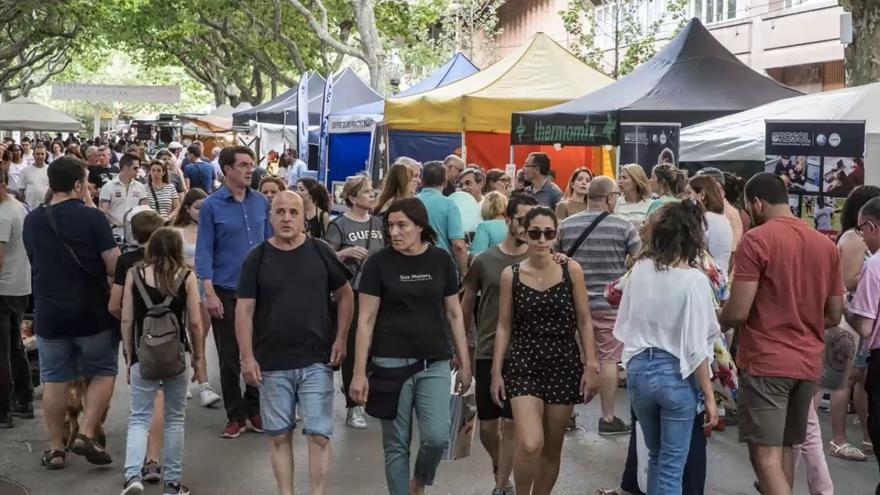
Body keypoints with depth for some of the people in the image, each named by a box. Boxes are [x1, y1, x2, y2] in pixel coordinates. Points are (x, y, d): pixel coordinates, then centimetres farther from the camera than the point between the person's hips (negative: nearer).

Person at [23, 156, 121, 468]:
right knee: (103, 373, 13)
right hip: (92, 313, -3)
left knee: (54, 380, 12)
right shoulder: (92, 217, -12)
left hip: (49, 314, 4)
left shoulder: (32, 221, 2)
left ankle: (56, 449, 17)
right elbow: (114, 266, -13)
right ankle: (86, 435, 2)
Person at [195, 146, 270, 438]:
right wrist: (209, 293, -13)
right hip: (226, 292, -3)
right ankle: (235, 416, 18)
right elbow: (204, 251, -7)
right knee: (229, 357, 6)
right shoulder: (212, 205, -5)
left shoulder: (261, 202, 4)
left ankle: (254, 409, 24)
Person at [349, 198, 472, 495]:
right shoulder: (378, 263, -5)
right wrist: (359, 372, -7)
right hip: (391, 364, -1)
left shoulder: (441, 260, 2)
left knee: (437, 437, -8)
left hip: (434, 364, 1)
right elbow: (366, 319, -4)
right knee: (396, 445, 4)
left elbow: (454, 313, 9)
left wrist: (465, 364, 7)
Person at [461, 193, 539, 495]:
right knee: (487, 425, 9)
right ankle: (499, 467, 37)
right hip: (487, 352, 1)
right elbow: (465, 306, 9)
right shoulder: (484, 260, 0)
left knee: (511, 423, 1)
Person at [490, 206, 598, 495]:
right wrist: (496, 371, 1)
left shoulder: (571, 270, -2)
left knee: (552, 449, 10)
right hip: (523, 365, -1)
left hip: (564, 365, 1)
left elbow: (583, 321, 1)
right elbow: (504, 326, 4)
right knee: (530, 445, -17)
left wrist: (591, 366, -3)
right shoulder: (511, 275, -1)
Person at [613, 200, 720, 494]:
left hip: (638, 369, 5)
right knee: (671, 467, 8)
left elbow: (622, 326, 8)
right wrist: (710, 397, -7)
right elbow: (697, 348, -16)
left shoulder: (639, 270, -2)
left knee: (655, 457, 24)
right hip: (676, 374, -5)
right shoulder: (694, 280, -16)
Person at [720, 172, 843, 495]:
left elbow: (738, 312, -16)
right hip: (808, 364, 7)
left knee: (766, 456, -7)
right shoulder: (826, 245, 9)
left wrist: (718, 320, 5)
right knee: (785, 449, 19)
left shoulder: (756, 240, -12)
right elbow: (834, 316, 13)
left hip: (765, 363, -7)